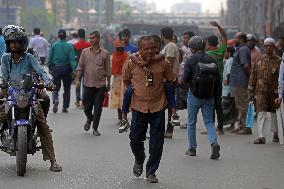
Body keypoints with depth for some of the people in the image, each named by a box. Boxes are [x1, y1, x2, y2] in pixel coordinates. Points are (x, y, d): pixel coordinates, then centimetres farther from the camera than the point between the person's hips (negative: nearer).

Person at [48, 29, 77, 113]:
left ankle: (56, 100, -22)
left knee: (56, 87, 7)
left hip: (56, 68, 1)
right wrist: (74, 69, -13)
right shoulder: (69, 46, -7)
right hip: (66, 68, 0)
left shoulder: (54, 45, -3)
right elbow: (72, 59, -12)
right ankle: (65, 107, 12)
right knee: (67, 89, 11)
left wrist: (50, 68, 10)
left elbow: (50, 58, 0)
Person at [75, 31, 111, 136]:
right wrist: (77, 79, -3)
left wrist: (108, 84, 7)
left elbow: (108, 70, 5)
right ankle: (89, 119, 39)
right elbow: (80, 67, 7)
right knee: (87, 107, 8)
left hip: (100, 85, -1)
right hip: (88, 84, 2)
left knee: (98, 108, 0)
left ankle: (95, 128, 10)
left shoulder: (105, 53, 1)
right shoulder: (85, 52, 5)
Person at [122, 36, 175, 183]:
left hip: (158, 107, 0)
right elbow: (126, 80, 14)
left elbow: (171, 81, 8)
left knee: (156, 142, 1)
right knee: (135, 139, 3)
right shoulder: (132, 64, -5)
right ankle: (139, 161, 35)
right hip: (139, 107, 0)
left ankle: (151, 172, 15)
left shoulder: (163, 64, -4)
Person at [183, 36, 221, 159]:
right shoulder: (212, 60, 2)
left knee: (191, 122, 11)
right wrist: (215, 93, 11)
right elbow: (218, 79, 2)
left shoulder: (191, 61, -9)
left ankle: (192, 148, 17)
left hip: (194, 96, -3)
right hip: (209, 97, 3)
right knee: (209, 121, 8)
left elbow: (185, 79, -13)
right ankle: (214, 143, -15)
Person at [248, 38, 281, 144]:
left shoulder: (278, 61, 0)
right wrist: (250, 91, 4)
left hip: (274, 91, 0)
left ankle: (276, 133, 33)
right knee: (261, 113, -10)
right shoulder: (259, 60, 5)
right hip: (261, 91, 0)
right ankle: (261, 136, -13)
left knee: (274, 113, 13)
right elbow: (253, 76, 8)